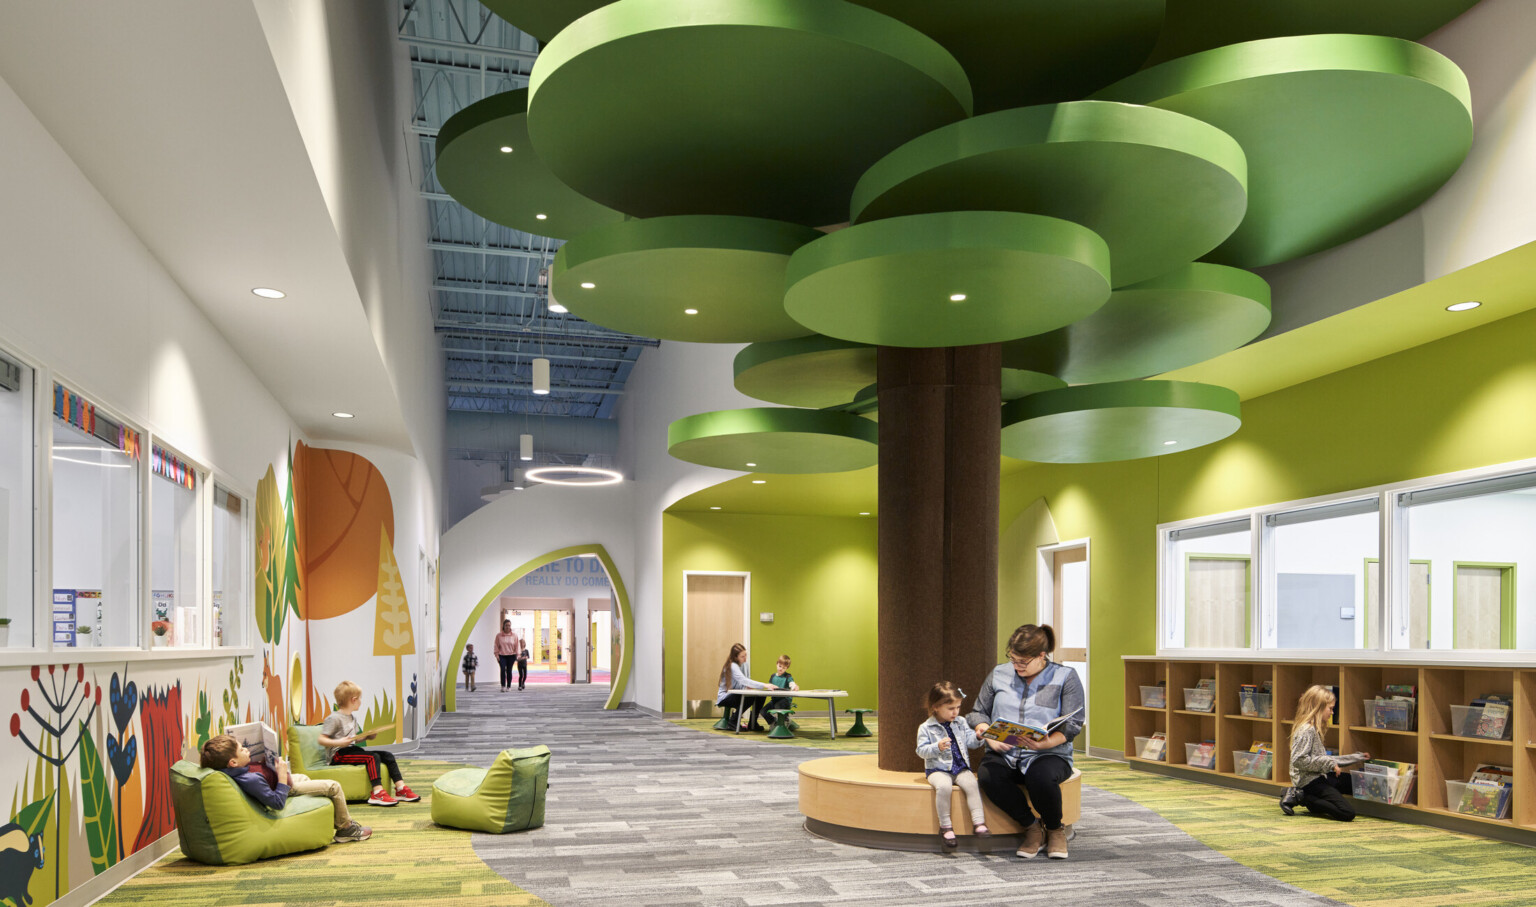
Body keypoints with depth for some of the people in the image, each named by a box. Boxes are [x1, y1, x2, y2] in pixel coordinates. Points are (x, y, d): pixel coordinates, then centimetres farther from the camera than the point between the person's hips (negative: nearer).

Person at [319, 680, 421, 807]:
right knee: (372, 757, -31)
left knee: (388, 755, -5)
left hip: (352, 750, 9)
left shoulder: (353, 718, 20)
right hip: (339, 754, -9)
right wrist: (339, 742, -26)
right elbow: (322, 740, -13)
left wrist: (366, 736, 10)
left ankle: (401, 788, -10)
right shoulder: (333, 718, -9)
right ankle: (377, 793, -40)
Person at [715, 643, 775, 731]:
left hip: (737, 695, 8)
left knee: (760, 696, -13)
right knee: (748, 697, -34)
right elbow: (743, 680, -36)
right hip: (725, 697, -8)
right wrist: (765, 685, -44)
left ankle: (752, 723, 0)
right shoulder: (732, 666, -22)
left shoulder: (743, 664, 4)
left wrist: (747, 686, -17)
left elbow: (744, 681, 11)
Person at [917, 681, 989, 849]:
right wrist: (937, 747, -22)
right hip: (938, 769, -3)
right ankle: (945, 826, -22)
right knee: (943, 786, -34)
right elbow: (921, 750, -5)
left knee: (971, 783, -27)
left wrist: (978, 737, -9)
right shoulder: (926, 728, 0)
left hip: (961, 767, 4)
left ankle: (979, 822, -24)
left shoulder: (960, 723, 13)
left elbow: (970, 742, 12)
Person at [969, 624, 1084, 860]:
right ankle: (1031, 827, -8)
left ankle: (1055, 829, -3)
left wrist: (1047, 743, -24)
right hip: (1003, 754, 3)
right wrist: (989, 735, -8)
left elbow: (1073, 724, -5)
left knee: (1041, 778, -38)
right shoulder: (999, 674, 11)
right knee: (987, 775, -32)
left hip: (1049, 754, -3)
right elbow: (978, 712, 14)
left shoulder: (1065, 677, 2)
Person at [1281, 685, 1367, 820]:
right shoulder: (1306, 730, -17)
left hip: (1318, 777, 10)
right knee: (1347, 813, -18)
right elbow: (1298, 760, -25)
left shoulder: (1315, 729, 14)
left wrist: (1357, 757, 24)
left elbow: (1323, 759, 19)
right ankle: (1300, 797, -7)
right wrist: (1328, 762, -18)